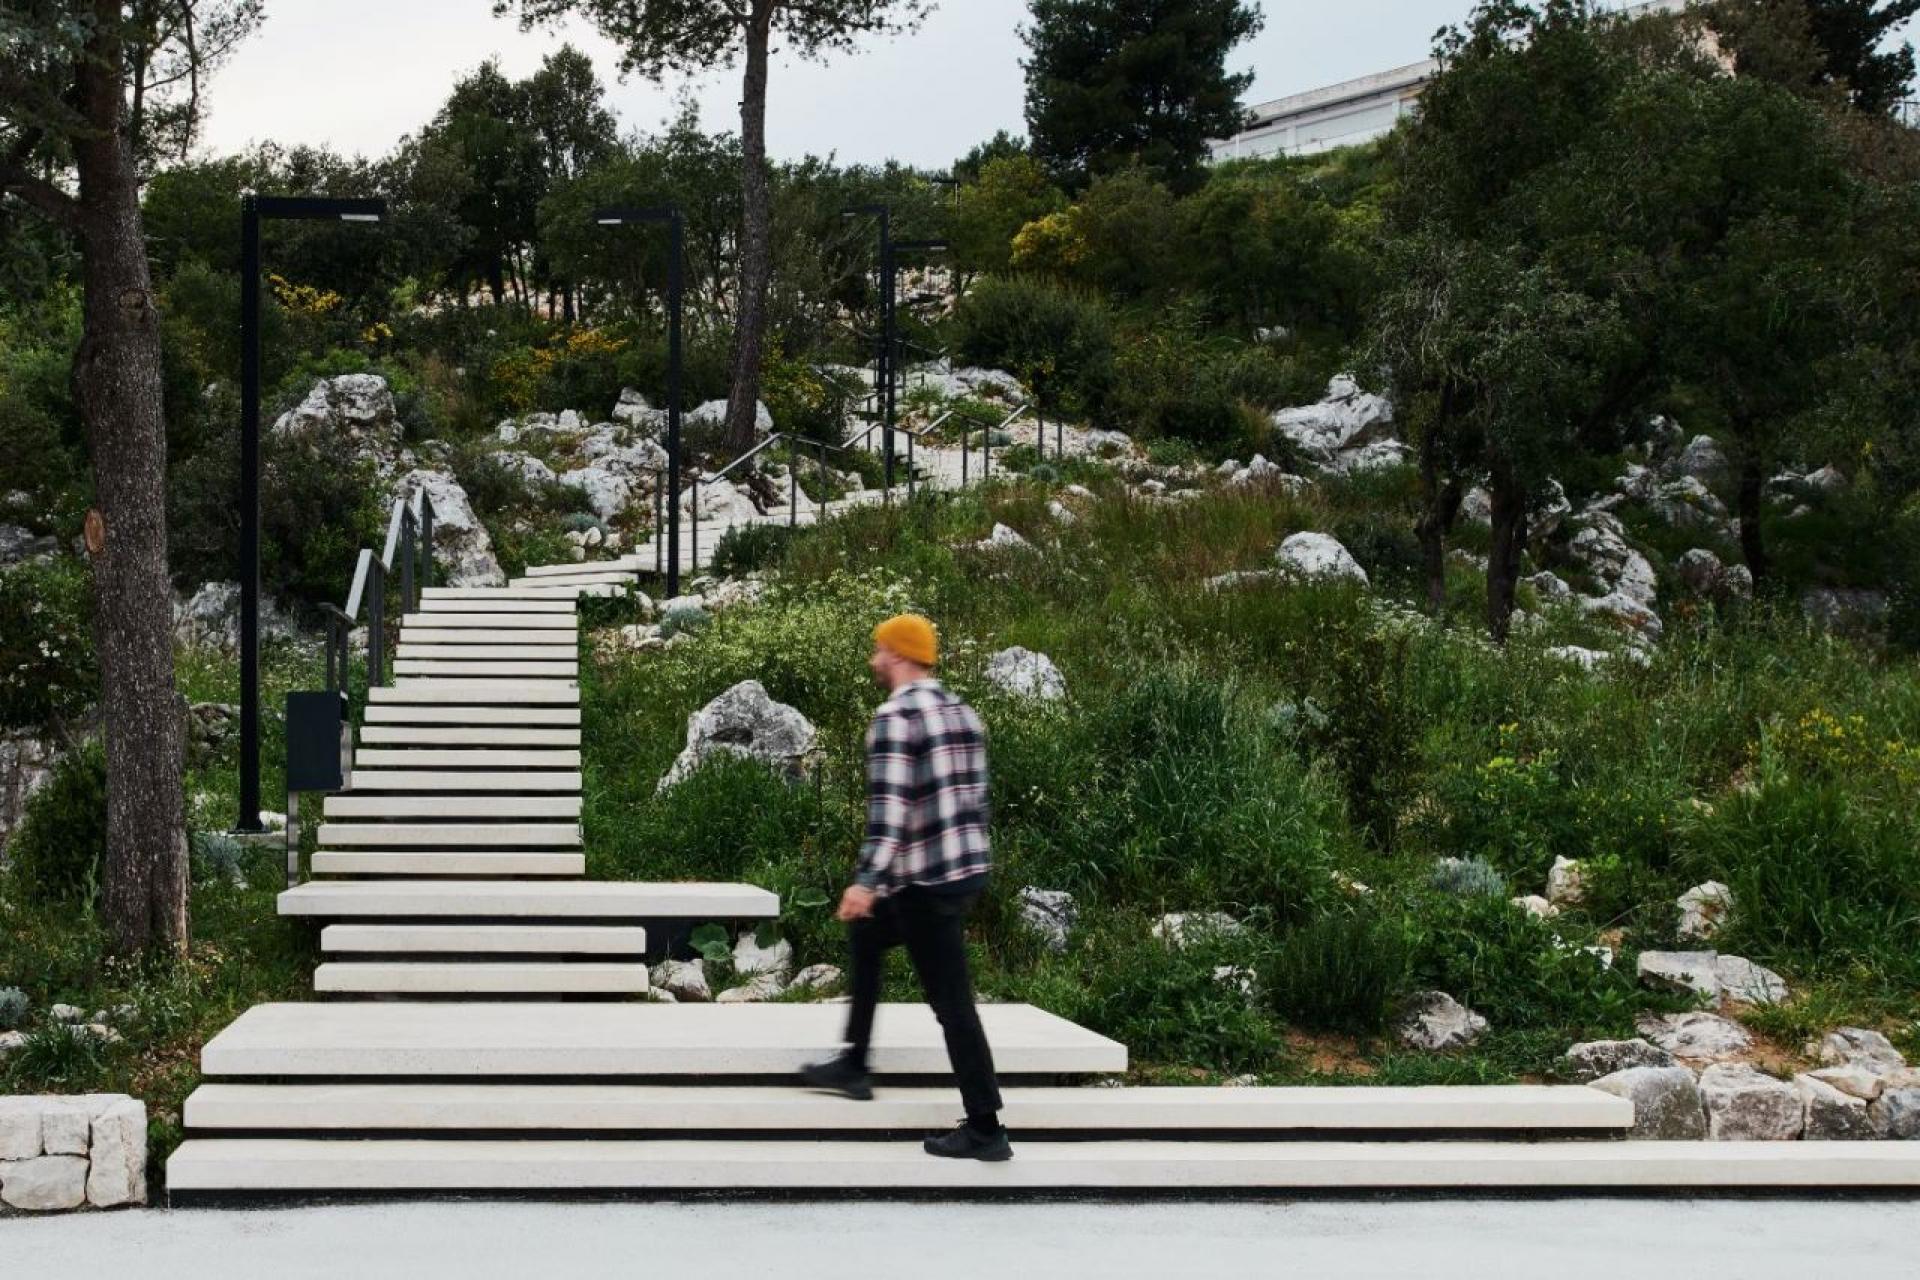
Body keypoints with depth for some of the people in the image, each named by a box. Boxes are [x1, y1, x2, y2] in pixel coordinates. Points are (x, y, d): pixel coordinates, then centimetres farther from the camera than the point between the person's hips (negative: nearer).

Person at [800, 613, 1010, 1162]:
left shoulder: (896, 717, -15)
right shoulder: (961, 711, 12)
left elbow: (889, 806, -23)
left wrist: (867, 881, -24)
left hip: (926, 880, -9)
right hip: (968, 868, 10)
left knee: (951, 1002, -5)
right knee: (864, 933, 27)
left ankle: (985, 1130, -3)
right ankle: (854, 1065, 32)